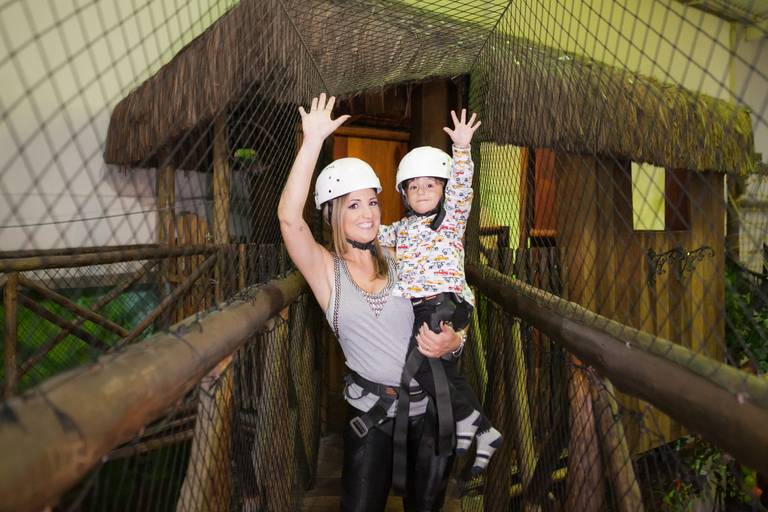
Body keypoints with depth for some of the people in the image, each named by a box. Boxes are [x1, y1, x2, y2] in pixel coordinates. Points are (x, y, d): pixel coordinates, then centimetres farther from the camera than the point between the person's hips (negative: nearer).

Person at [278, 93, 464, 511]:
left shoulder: (399, 263, 0)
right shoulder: (326, 270, -8)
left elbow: (442, 322, 6)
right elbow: (289, 217, -27)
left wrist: (450, 342, -17)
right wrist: (314, 140, -28)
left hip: (431, 402, 3)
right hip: (372, 412, -2)